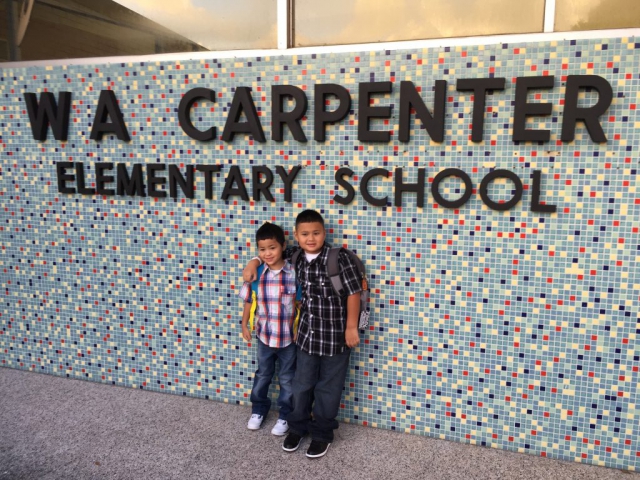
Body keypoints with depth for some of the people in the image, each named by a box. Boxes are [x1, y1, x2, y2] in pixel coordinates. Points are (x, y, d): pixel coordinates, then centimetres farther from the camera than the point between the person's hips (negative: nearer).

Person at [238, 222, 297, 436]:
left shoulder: (294, 273, -17)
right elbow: (248, 301, 4)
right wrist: (244, 325, 9)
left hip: (289, 336, -2)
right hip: (264, 335, 3)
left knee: (287, 378, 15)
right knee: (262, 374, 22)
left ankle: (285, 415, 33)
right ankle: (258, 409, 42)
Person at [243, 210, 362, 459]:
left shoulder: (339, 259, -19)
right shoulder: (295, 257, -2)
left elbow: (353, 292, -15)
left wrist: (351, 327, -13)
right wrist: (254, 262, -1)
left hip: (335, 335, -5)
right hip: (307, 333, 5)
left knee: (327, 387, 10)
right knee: (302, 383, 17)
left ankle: (322, 433, 29)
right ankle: (298, 426, 37)